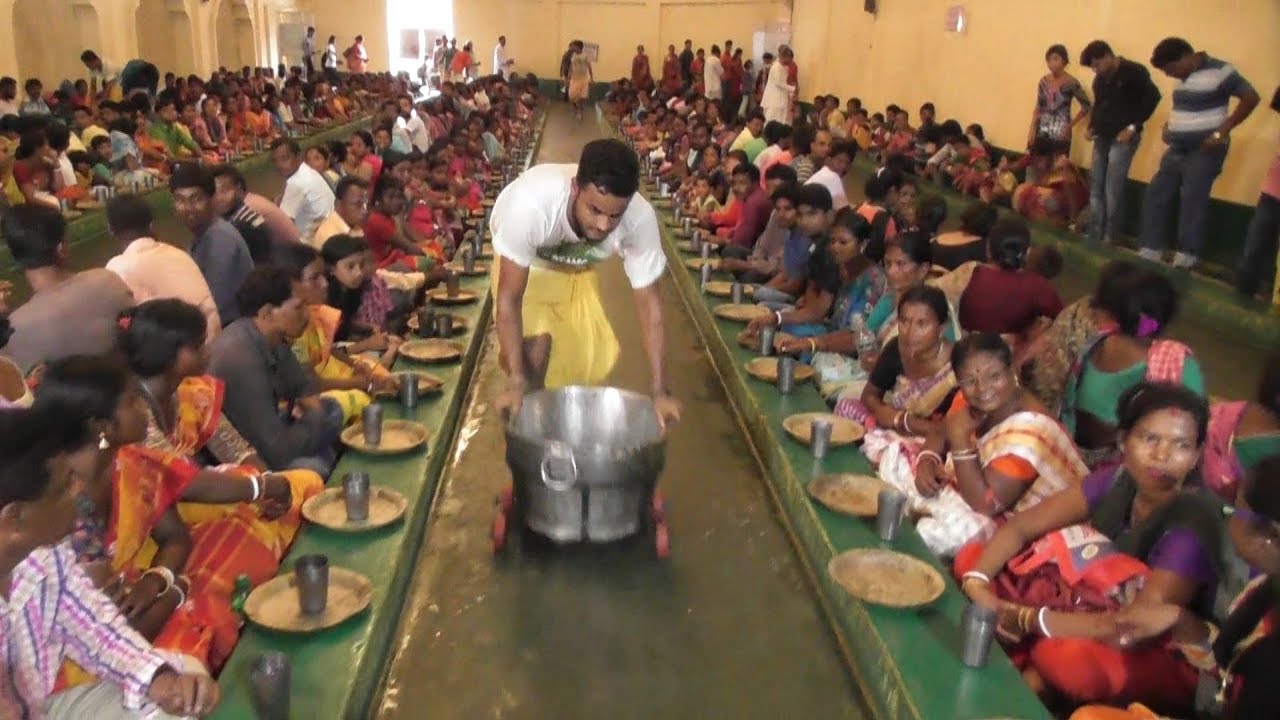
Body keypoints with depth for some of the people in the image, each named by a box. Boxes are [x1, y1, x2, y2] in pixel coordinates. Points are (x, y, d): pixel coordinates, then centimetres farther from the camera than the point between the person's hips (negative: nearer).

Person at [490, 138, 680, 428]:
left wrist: (659, 391, -28)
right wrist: (516, 382, -37)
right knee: (534, 345, -19)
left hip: (578, 267, 3)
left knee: (588, 356, -1)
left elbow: (648, 302, -25)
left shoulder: (640, 218, -36)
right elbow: (509, 298, -34)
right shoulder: (530, 201, -44)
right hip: (523, 263, -2)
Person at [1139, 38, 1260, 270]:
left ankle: (1185, 261, 0)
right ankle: (1148, 255, 13)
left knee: (1192, 203, -7)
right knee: (1155, 195, 6)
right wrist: (1169, 126, 8)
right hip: (1177, 150, 8)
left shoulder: (1219, 71, -14)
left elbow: (1251, 97, -14)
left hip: (1203, 151, -8)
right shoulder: (1183, 77, 11)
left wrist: (1222, 131, -18)